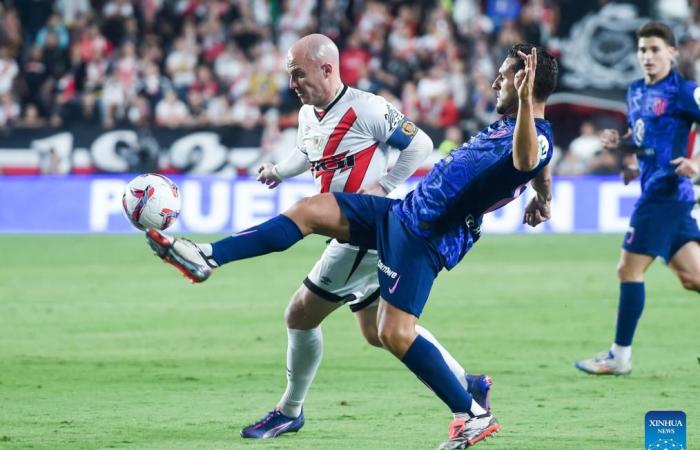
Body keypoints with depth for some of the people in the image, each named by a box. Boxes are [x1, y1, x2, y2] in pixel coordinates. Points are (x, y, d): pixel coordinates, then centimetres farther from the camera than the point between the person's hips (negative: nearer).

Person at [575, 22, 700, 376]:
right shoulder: (636, 92, 15)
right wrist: (620, 143, 8)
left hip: (666, 191, -8)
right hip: (654, 191, 8)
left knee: (630, 269, -4)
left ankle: (619, 357, 4)